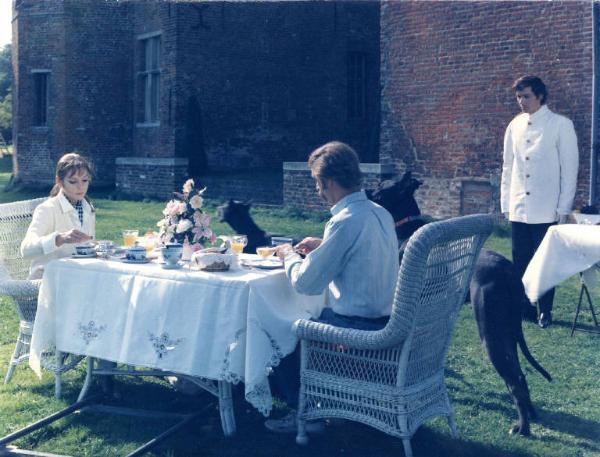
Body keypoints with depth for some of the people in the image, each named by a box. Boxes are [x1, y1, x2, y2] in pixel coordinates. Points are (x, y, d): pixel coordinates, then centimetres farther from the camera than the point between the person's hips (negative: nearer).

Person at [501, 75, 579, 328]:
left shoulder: (561, 125, -4)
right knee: (520, 261, 9)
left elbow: (569, 168, -5)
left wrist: (564, 207, -8)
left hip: (546, 210, -4)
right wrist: (505, 203, 9)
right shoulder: (515, 125, 8)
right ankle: (524, 306, 21)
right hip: (518, 209, 4)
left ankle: (545, 310, 15)